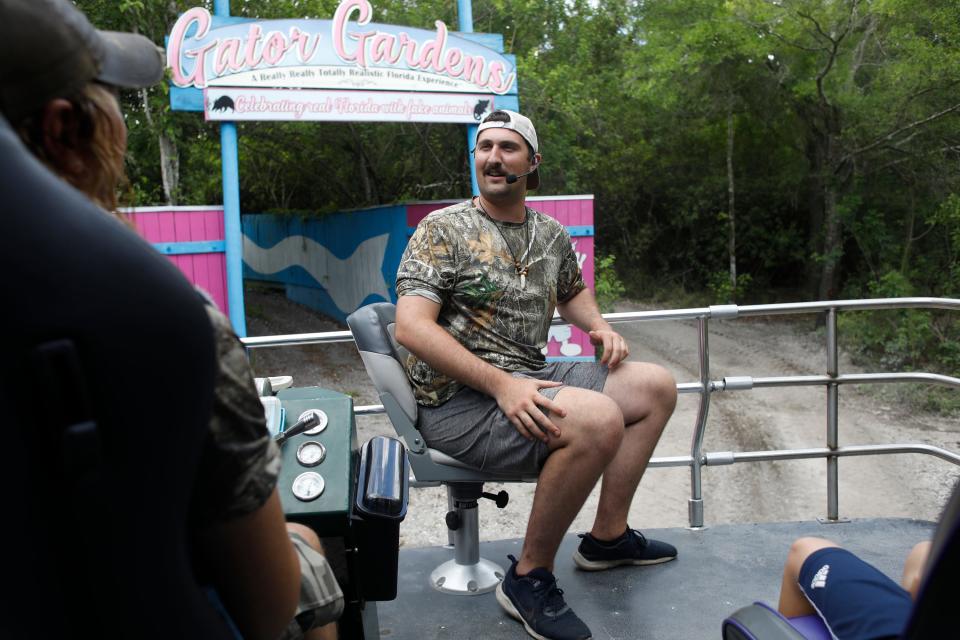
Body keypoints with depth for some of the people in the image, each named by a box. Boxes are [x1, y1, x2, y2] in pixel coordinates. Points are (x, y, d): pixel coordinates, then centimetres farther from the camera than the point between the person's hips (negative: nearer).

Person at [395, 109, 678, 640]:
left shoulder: (551, 234, 12)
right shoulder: (444, 229, -9)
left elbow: (572, 292, 31)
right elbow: (412, 326, -19)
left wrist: (600, 326, 7)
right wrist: (499, 384, -27)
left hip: (529, 380, 8)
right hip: (458, 399, -8)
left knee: (655, 386, 10)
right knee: (598, 418, -31)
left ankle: (608, 536, 18)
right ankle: (529, 577, -12)